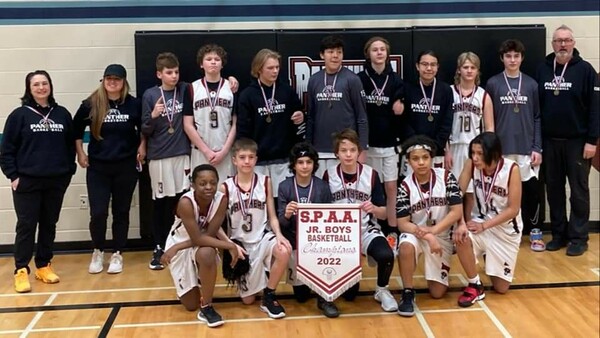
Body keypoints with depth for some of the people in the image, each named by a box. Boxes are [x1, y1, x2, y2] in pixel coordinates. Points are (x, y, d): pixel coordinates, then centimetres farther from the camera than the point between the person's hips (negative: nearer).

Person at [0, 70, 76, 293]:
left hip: (56, 181, 3)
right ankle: (21, 270, 6)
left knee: (49, 225, 11)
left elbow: (70, 145, 12)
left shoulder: (62, 114, 5)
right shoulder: (19, 115, -3)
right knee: (26, 226, -1)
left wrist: (69, 171, 7)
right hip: (27, 181, -3)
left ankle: (44, 266, 23)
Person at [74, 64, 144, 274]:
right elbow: (76, 129, 10)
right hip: (97, 167, 0)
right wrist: (80, 153, 6)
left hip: (126, 167, 0)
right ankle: (98, 252, 19)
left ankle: (117, 254, 20)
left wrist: (142, 147, 4)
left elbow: (143, 128, 13)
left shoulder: (133, 104, -4)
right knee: (98, 213, -4)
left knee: (121, 212, 7)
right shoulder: (91, 104, -4)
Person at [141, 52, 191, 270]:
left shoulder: (185, 90, 3)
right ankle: (159, 249, 15)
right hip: (158, 156, -2)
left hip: (182, 154, 2)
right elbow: (145, 131, 1)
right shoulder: (150, 95, -2)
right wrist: (153, 117, -21)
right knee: (161, 204, 5)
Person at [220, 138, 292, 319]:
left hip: (262, 237, 1)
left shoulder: (265, 181, -4)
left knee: (284, 251, -36)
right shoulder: (226, 187, -8)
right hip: (239, 242, 0)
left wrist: (278, 234, -20)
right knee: (247, 300, 3)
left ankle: (269, 296, -11)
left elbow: (272, 217, -1)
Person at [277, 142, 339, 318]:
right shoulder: (285, 186, -5)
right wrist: (286, 215, -30)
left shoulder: (322, 186, -3)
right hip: (294, 240, 0)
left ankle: (323, 298, -12)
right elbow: (281, 223, -7)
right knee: (301, 296, 2)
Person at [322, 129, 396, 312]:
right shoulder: (329, 175, -2)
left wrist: (373, 208, -22)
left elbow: (384, 213, 0)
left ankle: (382, 290, -2)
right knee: (348, 293, -6)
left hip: (367, 230, 0)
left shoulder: (371, 174, -3)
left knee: (386, 255, -34)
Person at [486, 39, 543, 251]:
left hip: (527, 148, 1)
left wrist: (537, 148, -2)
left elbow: (537, 118, 4)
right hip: (501, 149, -1)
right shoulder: (493, 84, 0)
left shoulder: (531, 84, 4)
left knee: (532, 191, 2)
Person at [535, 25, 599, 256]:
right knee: (554, 189, 10)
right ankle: (558, 234, 20)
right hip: (550, 141, 3)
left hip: (577, 141, -3)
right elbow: (535, 107, 6)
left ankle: (578, 237, 12)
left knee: (579, 190, 4)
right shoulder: (542, 70, 5)